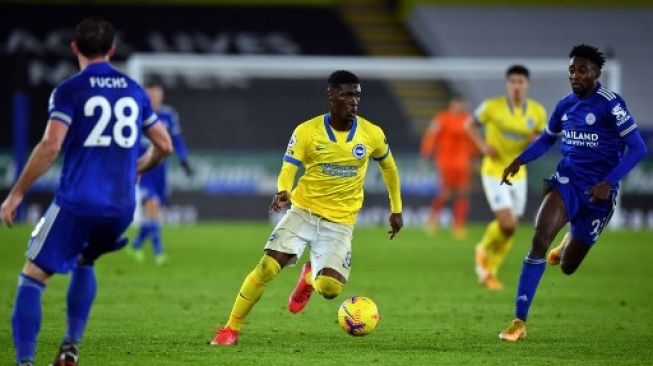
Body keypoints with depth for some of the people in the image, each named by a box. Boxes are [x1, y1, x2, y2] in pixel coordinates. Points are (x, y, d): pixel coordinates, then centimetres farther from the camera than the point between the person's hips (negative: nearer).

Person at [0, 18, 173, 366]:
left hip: (76, 202, -5)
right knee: (84, 263, 31)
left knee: (32, 277, 3)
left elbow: (50, 145, -14)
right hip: (121, 206, 5)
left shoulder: (69, 90, -4)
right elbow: (164, 145, 16)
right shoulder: (134, 91, 11)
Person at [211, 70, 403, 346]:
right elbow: (287, 171, -13)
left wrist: (396, 210, 20)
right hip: (303, 211, -1)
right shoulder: (306, 132, -9)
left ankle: (311, 276, 23)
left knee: (329, 288, -17)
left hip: (339, 222, 1)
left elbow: (388, 166, 15)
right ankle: (231, 329, -4)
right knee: (267, 268, -19)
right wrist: (283, 192, -36)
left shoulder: (372, 134, -4)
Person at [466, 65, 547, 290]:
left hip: (518, 175, 5)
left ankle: (489, 272, 27)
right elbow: (470, 125, 2)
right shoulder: (492, 107, -12)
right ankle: (484, 249, 14)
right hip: (494, 172, -5)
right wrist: (482, 145, -15)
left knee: (510, 229, 8)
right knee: (507, 224, -17)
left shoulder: (538, 112, -3)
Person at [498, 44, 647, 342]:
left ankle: (568, 245, 50)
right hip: (567, 181, 3)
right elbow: (547, 139, 22)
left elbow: (637, 148, -14)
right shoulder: (565, 105, 4)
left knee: (568, 267, 8)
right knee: (540, 238, -24)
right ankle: (519, 321, -21)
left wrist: (608, 183, -23)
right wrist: (519, 161, 6)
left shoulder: (610, 104, -14)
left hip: (597, 191, -3)